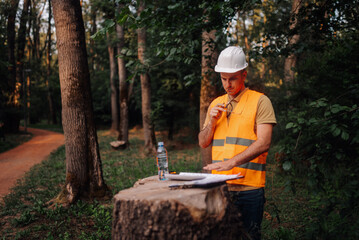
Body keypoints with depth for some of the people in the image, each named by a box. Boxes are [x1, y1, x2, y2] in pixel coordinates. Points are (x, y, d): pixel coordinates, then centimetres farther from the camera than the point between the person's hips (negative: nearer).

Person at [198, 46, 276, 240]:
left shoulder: (260, 101, -2)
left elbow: (264, 143, -13)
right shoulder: (216, 104, 14)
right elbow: (203, 143, 15)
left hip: (249, 188, -4)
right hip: (219, 186, 4)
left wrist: (232, 162, -23)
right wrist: (211, 122, -4)